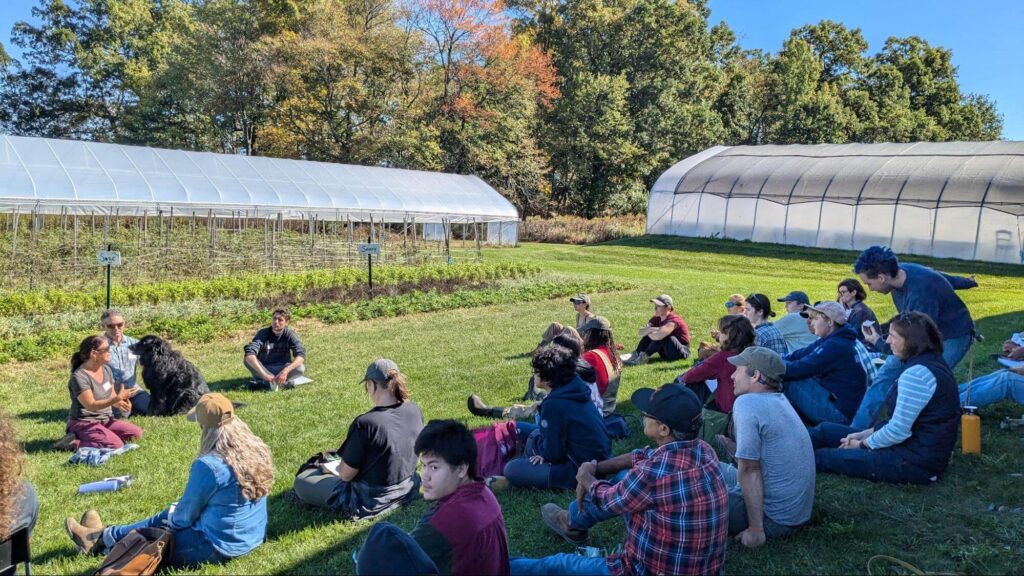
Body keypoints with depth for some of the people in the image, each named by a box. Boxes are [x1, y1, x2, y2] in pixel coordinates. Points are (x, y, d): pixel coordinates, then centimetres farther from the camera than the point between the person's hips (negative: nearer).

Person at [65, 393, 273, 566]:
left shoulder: (208, 466, -25)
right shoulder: (257, 450, -3)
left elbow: (186, 516, -10)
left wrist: (172, 515, 14)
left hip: (219, 546, -7)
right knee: (170, 516, 23)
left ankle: (100, 540, 42)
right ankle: (104, 535, 41)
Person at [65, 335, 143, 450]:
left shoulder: (106, 369, 6)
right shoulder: (79, 377, -18)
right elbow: (91, 405, -22)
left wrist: (120, 404, -11)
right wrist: (118, 398, -30)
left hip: (106, 419, 8)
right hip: (84, 423, -8)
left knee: (137, 433, -7)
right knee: (116, 445, -27)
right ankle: (74, 443, -9)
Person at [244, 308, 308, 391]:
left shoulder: (290, 334, -11)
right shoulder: (263, 333, -15)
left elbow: (300, 355, -24)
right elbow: (249, 355, -31)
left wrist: (285, 371, -40)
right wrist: (264, 375, -42)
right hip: (263, 369, 0)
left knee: (300, 368, -29)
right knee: (248, 360, -30)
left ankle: (262, 383, -26)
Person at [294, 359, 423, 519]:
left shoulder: (365, 423, -30)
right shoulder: (414, 410, -11)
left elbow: (346, 474, -19)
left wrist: (338, 466, 5)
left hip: (371, 503, -6)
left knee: (301, 481, 9)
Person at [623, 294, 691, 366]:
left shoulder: (673, 320, -22)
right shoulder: (657, 319, 2)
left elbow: (659, 336, -39)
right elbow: (641, 332, -10)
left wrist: (649, 333, -19)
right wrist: (650, 329, -30)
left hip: (682, 351, -8)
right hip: (666, 354, 8)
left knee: (662, 336, -32)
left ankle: (644, 357, -28)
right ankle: (635, 355, -17)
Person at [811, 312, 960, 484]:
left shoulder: (916, 373, -24)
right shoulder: (932, 362, 9)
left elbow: (898, 430, -24)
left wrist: (862, 444, -7)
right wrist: (864, 434, 8)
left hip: (915, 462, -10)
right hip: (918, 448, 10)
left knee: (823, 456, -5)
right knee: (826, 430, 12)